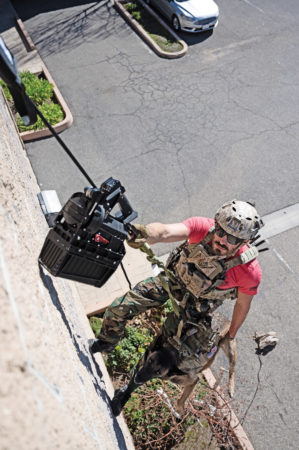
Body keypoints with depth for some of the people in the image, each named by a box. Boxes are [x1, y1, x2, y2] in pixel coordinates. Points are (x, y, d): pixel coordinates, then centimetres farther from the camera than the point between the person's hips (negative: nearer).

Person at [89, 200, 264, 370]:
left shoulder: (250, 271, -30)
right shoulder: (203, 227, -31)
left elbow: (243, 304, -11)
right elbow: (165, 231, -48)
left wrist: (231, 336, 5)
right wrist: (147, 233, -72)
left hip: (197, 305, -1)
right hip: (173, 279, 1)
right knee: (119, 308, 1)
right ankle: (106, 342, 36)